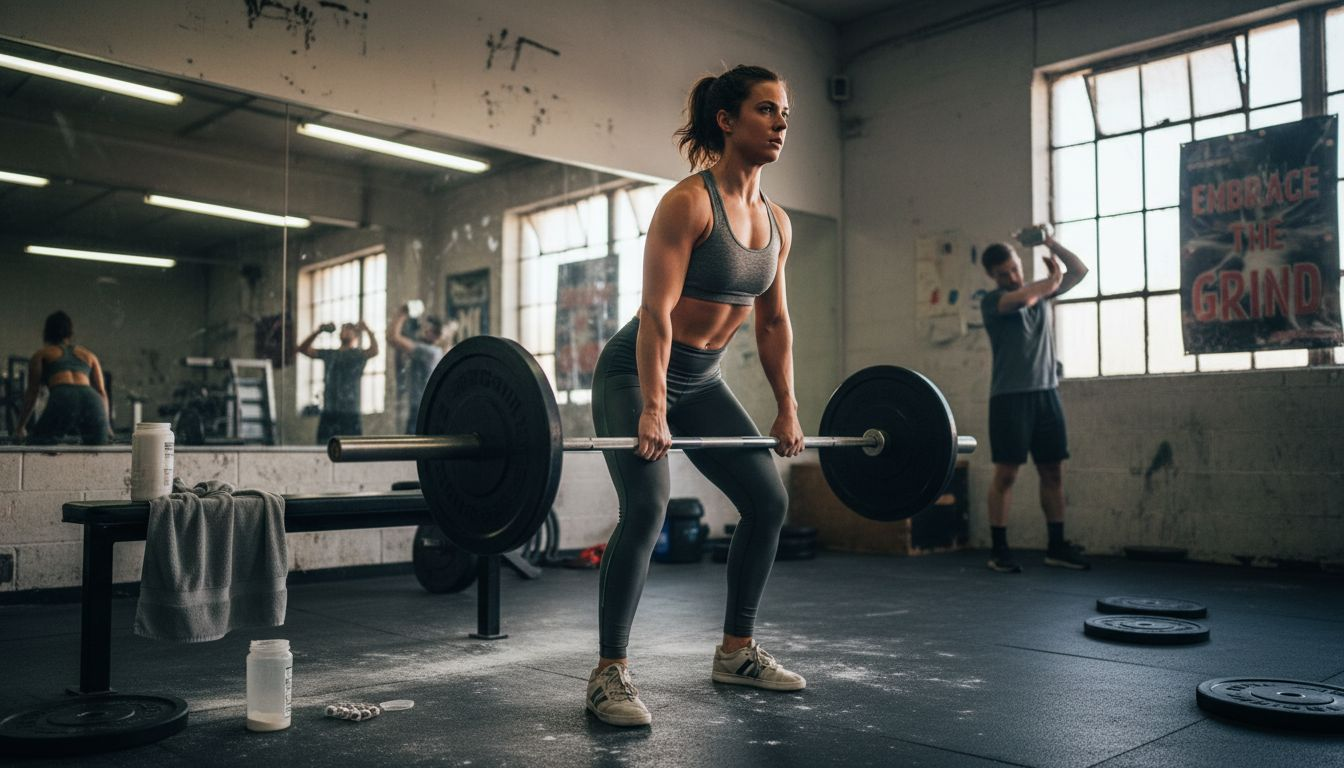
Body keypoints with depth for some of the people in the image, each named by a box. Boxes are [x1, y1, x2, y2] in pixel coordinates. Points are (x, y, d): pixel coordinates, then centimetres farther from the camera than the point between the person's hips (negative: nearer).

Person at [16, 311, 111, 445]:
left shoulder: (42, 354, 26)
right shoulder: (88, 354, 32)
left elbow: (32, 392, 19)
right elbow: (101, 392, 26)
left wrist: (21, 427, 24)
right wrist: (107, 425, 32)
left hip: (63, 400, -2)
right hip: (91, 400, 2)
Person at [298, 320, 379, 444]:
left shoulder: (358, 355, 4)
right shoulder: (329, 354, 17)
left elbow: (374, 351, -16)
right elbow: (303, 349, 16)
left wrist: (367, 330, -15)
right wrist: (318, 331, 7)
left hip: (350, 415, -4)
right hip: (328, 414, 4)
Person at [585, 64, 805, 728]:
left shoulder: (776, 222, 4)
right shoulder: (688, 203, -18)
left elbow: (774, 322, 10)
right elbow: (657, 312, -25)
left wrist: (787, 410, 9)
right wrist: (652, 408, -32)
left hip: (700, 380, 8)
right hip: (635, 374, -8)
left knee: (768, 499, 5)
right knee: (646, 506, -24)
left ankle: (736, 652, 20)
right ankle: (609, 674, -10)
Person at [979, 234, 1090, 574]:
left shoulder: (1042, 292, 15)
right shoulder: (991, 301, -3)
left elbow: (1080, 270, 16)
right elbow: (1025, 297, -21)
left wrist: (1051, 244, 5)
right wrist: (1051, 280, -3)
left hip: (1046, 392, 6)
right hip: (1010, 396, -5)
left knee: (1053, 472, 7)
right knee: (1006, 473, -5)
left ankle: (1057, 546, 15)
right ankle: (999, 549, 2)